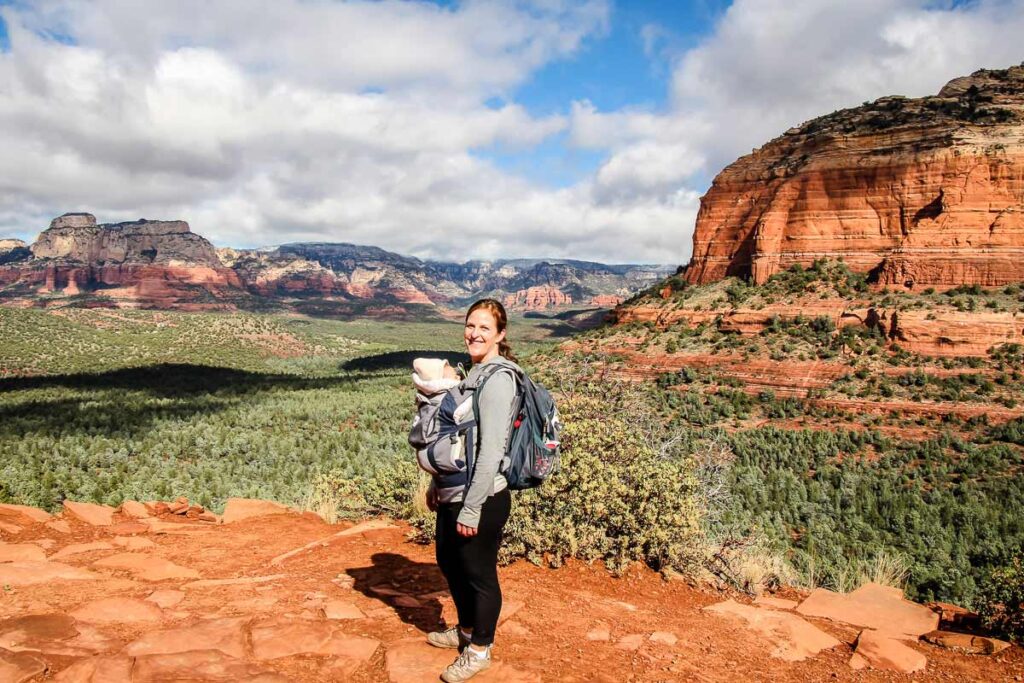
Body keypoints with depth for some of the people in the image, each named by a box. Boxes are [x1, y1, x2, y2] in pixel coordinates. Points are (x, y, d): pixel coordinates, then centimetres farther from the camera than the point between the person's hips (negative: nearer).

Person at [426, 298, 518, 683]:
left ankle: (479, 651, 31)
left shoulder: (497, 380, -21)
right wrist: (438, 484, 18)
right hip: (454, 493, 10)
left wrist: (472, 509, -21)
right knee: (449, 562, 24)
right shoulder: (475, 373, 8)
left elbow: (491, 451, -24)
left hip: (482, 500, -9)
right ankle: (466, 630, 47)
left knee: (479, 574, 10)